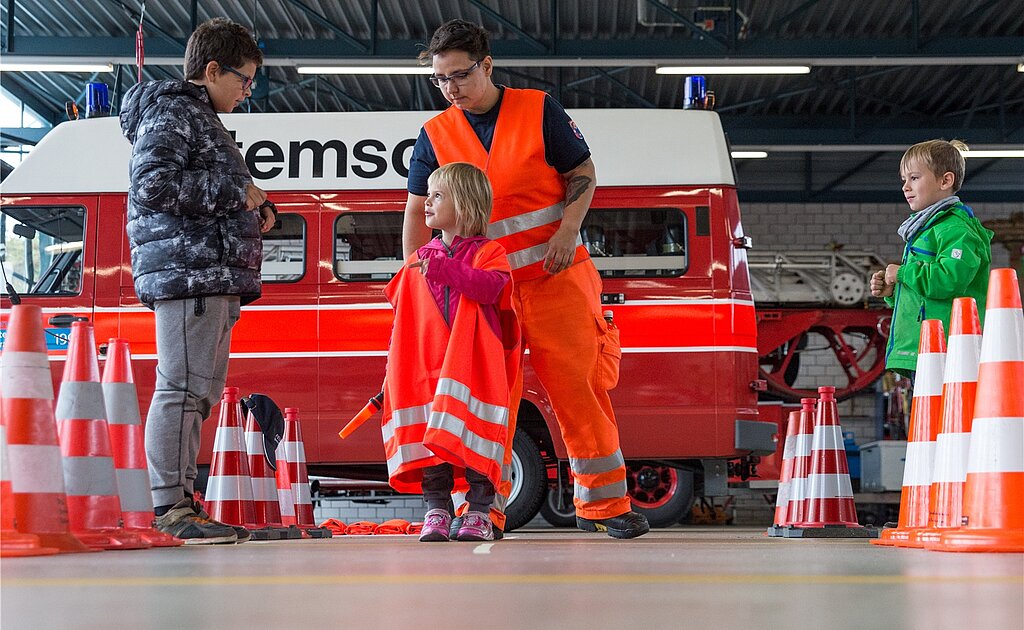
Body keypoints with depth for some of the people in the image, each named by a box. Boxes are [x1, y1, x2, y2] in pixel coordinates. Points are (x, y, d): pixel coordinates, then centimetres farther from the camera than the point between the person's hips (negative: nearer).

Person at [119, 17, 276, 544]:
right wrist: (236, 194, -13)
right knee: (182, 386, -13)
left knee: (199, 391, 11)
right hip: (186, 269, -11)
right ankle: (171, 508, -13)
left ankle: (182, 503, 15)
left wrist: (253, 212, 15)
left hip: (214, 273, 11)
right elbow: (153, 185, -19)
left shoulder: (203, 118, 27)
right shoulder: (169, 113, -5)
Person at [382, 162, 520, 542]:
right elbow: (402, 309, 21)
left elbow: (492, 286, -17)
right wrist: (397, 368, 16)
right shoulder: (418, 260, 18)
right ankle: (435, 511, 0)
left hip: (473, 367, -4)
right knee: (430, 437, -2)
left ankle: (479, 513, -3)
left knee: (474, 438, -8)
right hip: (428, 366, 4)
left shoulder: (488, 252, 4)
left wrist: (444, 269, -24)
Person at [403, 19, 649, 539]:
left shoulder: (538, 110, 1)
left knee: (579, 384, -3)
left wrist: (568, 229, -11)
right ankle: (485, 506, 7)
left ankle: (602, 502, 5)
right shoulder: (435, 135, 6)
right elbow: (418, 210, 10)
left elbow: (583, 173, 4)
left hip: (555, 275, -2)